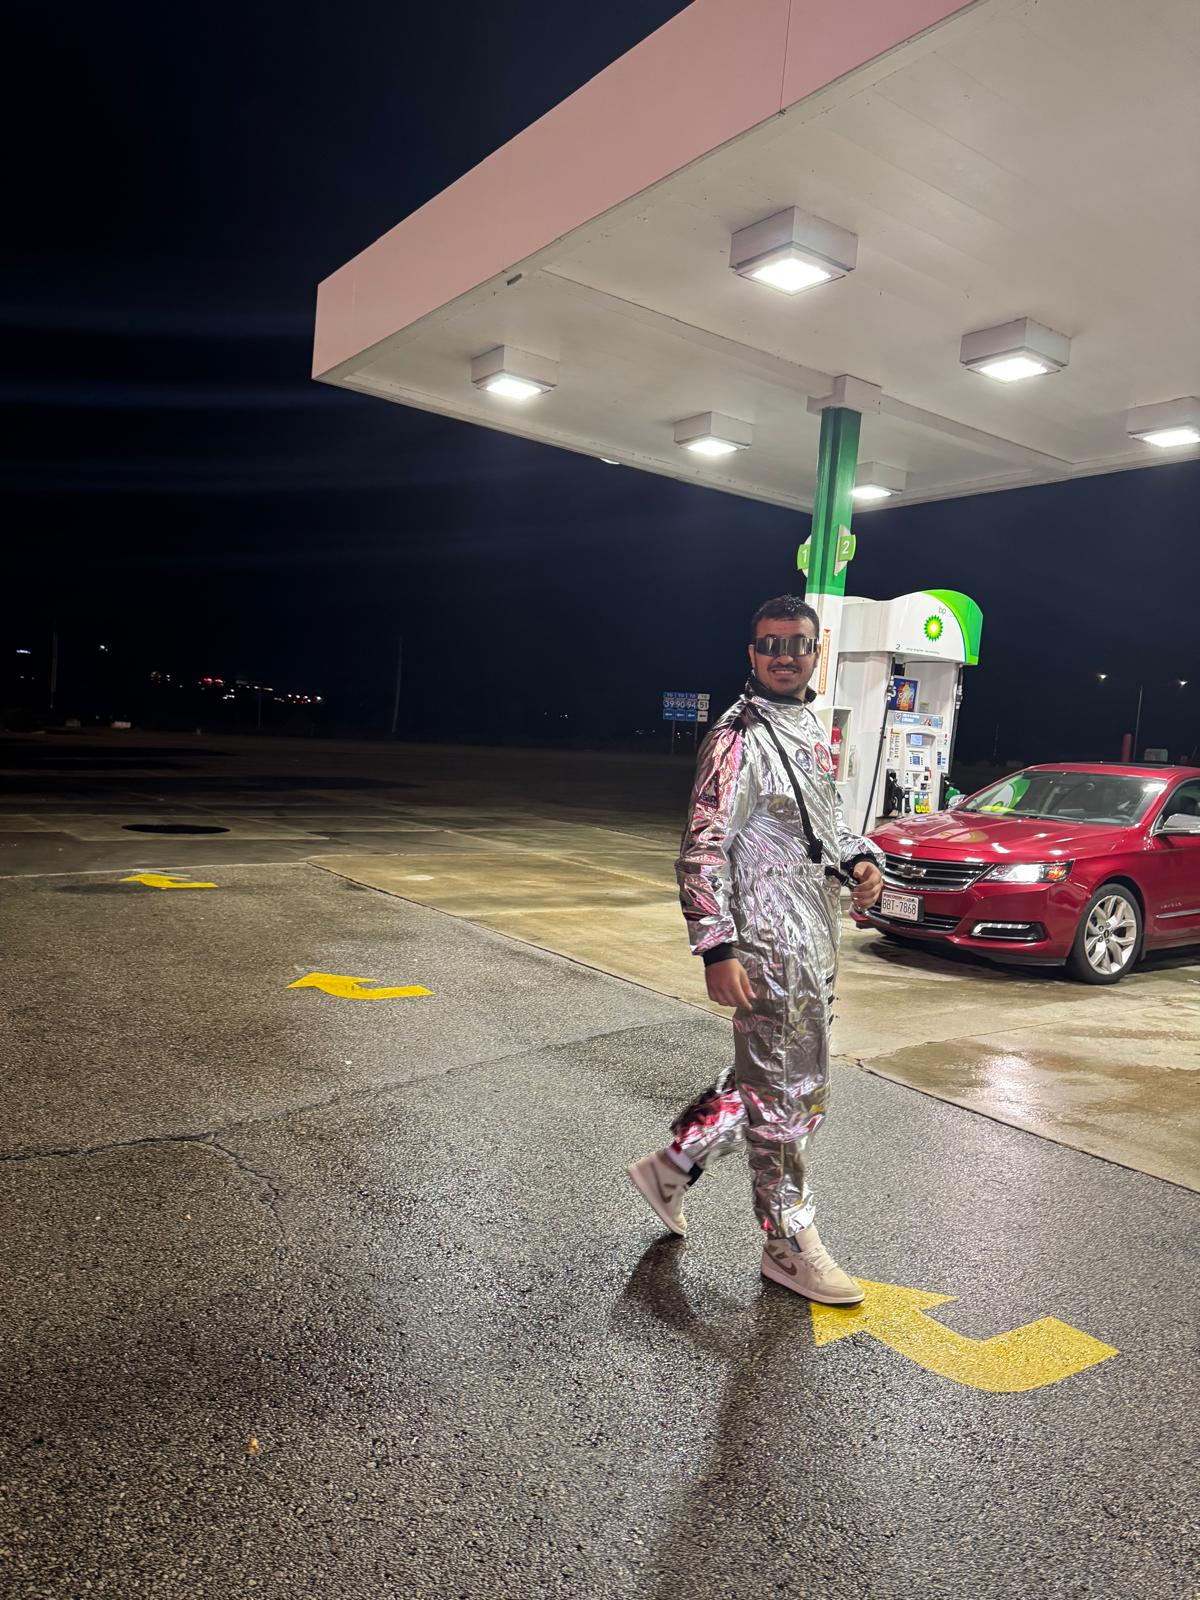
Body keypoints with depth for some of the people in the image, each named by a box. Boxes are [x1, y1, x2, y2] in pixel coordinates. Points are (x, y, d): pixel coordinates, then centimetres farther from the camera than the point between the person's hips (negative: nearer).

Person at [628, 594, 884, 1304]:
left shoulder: (813, 726, 13)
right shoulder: (740, 738, -14)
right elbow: (703, 849, -18)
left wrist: (863, 859, 4)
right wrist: (717, 949, -23)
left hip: (816, 938, 9)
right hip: (769, 948, -9)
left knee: (772, 1078, 19)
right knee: (787, 1091, 3)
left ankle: (673, 1164, 35)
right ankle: (790, 1244, 20)